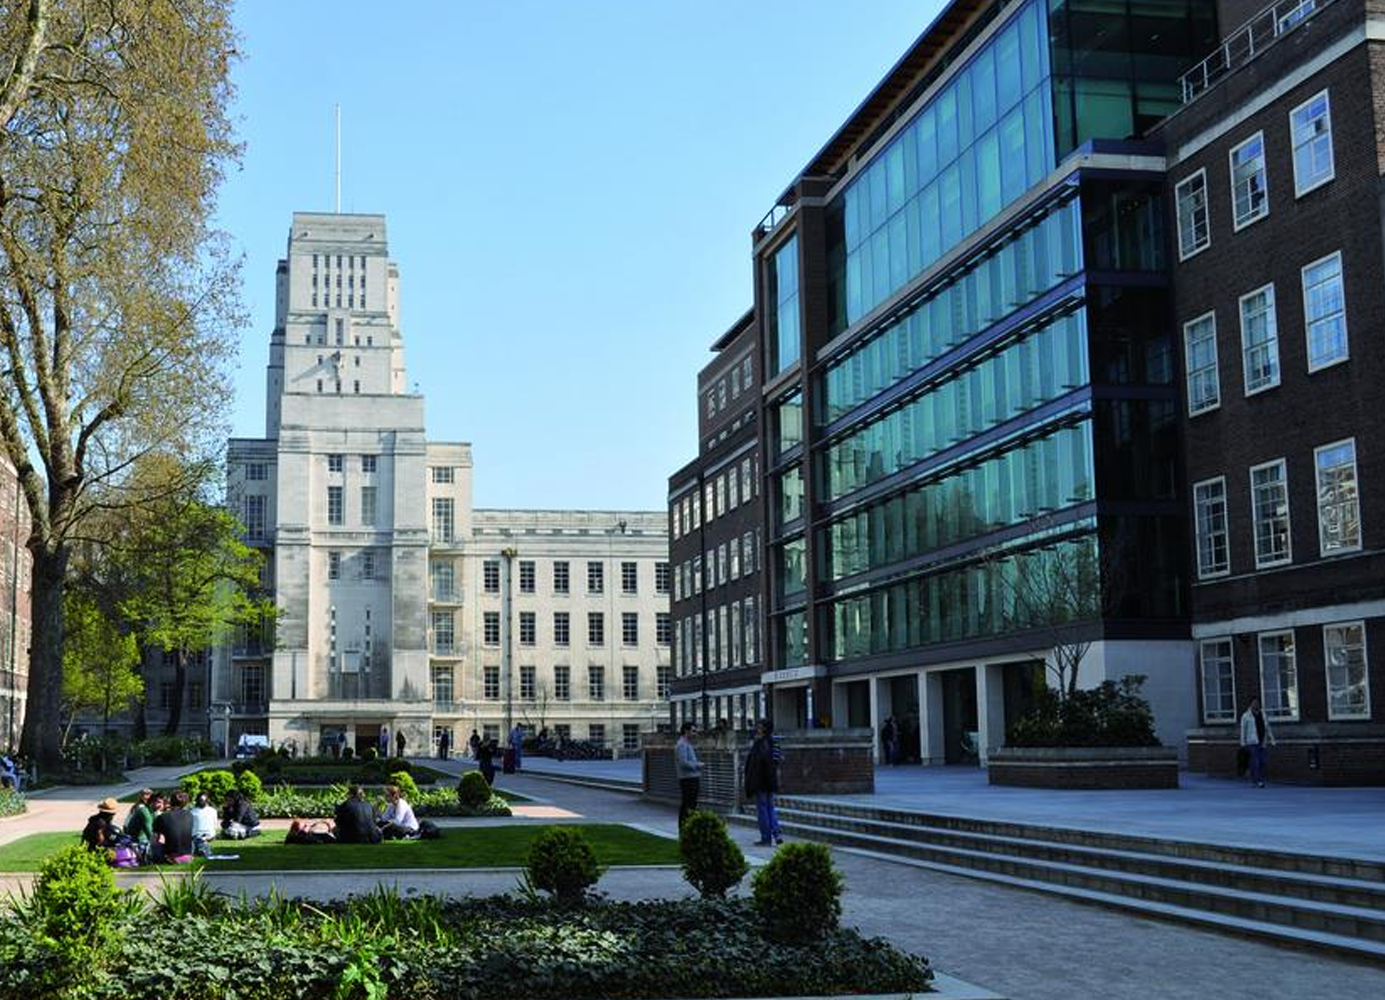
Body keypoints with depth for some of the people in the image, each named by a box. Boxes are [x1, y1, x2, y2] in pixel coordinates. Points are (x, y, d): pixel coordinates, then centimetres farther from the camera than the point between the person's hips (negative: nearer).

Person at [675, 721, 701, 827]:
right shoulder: (682, 744, -15)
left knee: (692, 803, 14)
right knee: (687, 804, -7)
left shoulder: (688, 744, 18)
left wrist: (698, 764, 8)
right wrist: (697, 765, -12)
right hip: (687, 778, -10)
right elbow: (683, 763, -23)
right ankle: (684, 827, -4)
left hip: (692, 778, 10)